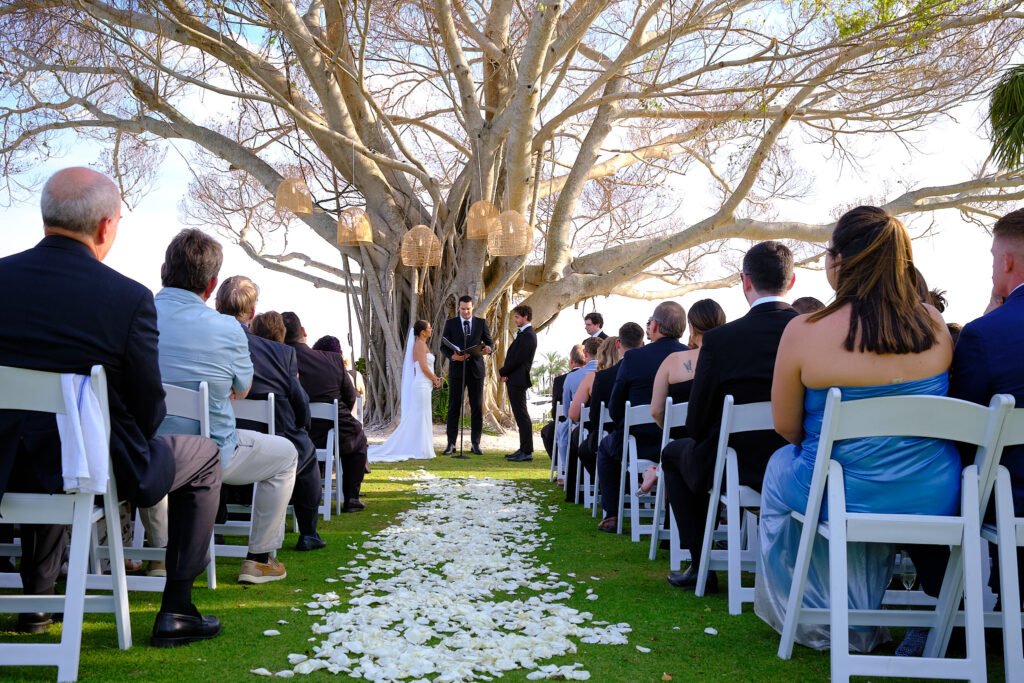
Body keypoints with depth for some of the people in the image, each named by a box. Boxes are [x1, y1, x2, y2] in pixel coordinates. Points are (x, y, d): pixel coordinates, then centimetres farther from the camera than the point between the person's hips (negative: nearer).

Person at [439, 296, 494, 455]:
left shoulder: (481, 322, 7)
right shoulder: (450, 323, 5)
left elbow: (489, 342, 7)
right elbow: (443, 346, 3)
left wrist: (488, 348, -18)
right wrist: (452, 356, -17)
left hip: (476, 369, 1)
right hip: (456, 368, -1)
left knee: (477, 407, 2)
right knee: (454, 406, 1)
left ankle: (475, 443, 8)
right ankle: (451, 443, 6)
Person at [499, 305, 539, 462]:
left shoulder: (528, 335, -15)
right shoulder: (524, 333, 17)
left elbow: (518, 359, -20)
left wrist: (502, 372, -8)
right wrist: (506, 373, 4)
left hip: (518, 380, -10)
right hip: (515, 380, 10)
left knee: (522, 415, -8)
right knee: (520, 415, 13)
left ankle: (527, 452, -5)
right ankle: (524, 449, 20)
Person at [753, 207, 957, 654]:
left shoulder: (804, 333, -18)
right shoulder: (933, 325, -6)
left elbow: (786, 427, -7)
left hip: (842, 499, -3)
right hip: (936, 500, 4)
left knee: (780, 466, 29)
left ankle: (813, 619, 43)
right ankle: (862, 620, 51)